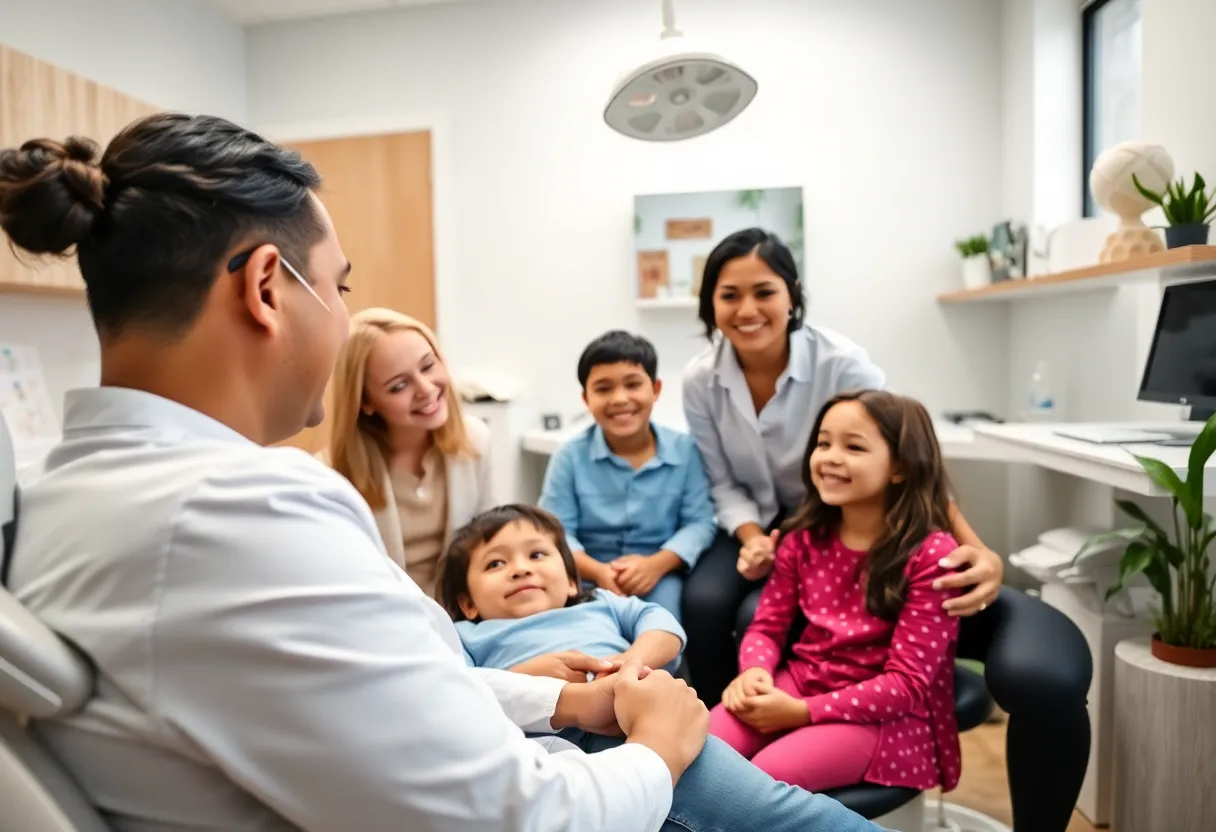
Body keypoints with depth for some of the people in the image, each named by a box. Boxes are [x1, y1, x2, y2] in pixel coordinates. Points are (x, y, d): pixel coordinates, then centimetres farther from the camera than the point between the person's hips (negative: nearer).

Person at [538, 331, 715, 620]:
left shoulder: (685, 449, -2)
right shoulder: (570, 455, -4)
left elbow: (700, 521, -5)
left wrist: (656, 564, -22)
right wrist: (597, 571, -24)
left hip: (659, 571, 0)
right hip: (591, 573, 0)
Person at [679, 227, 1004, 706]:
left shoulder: (840, 363, -22)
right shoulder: (700, 379, -11)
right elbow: (724, 484, -4)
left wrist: (974, 549, -38)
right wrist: (753, 539, -23)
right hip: (756, 524, 3)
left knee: (761, 616, -25)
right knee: (704, 601, -24)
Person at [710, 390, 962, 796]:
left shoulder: (931, 554, -15)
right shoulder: (804, 537, 3)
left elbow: (907, 683, -16)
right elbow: (767, 624, 8)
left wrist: (802, 712, -21)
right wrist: (754, 671, -16)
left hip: (887, 714, -4)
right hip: (800, 682, 5)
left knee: (767, 773, -28)